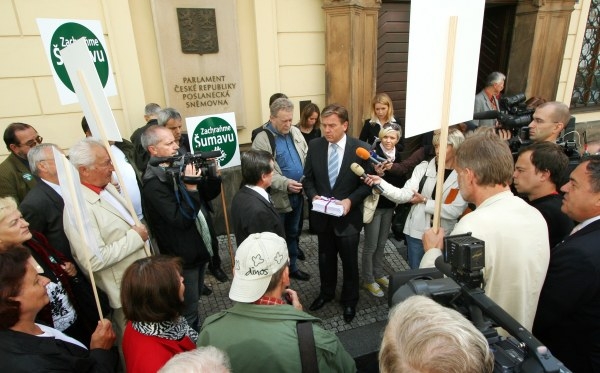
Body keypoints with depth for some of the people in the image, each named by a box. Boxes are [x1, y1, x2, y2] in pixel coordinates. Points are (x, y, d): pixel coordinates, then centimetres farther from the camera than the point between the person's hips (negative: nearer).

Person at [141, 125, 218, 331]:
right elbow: (181, 220, -26)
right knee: (187, 313, 8)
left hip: (199, 250, 8)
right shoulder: (153, 185, -21)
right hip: (182, 258, -8)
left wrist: (212, 174, -7)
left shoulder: (178, 169, 2)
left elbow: (208, 194, 9)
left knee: (193, 305, 27)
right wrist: (190, 188, -30)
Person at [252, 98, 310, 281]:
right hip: (277, 197, -6)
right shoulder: (262, 139, -15)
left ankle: (292, 267, 39)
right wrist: (286, 183, -31)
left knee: (293, 233, 21)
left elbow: (306, 157, 12)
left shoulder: (296, 132, 6)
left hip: (297, 194, 6)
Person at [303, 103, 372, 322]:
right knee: (325, 258, 21)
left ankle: (349, 300, 39)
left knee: (349, 261, 14)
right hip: (322, 215, 3)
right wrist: (313, 196, -15)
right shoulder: (315, 146, -5)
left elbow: (367, 183, -7)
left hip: (348, 217, -2)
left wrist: (350, 200, -22)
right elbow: (308, 178, 3)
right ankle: (326, 293, 47)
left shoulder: (360, 149, -13)